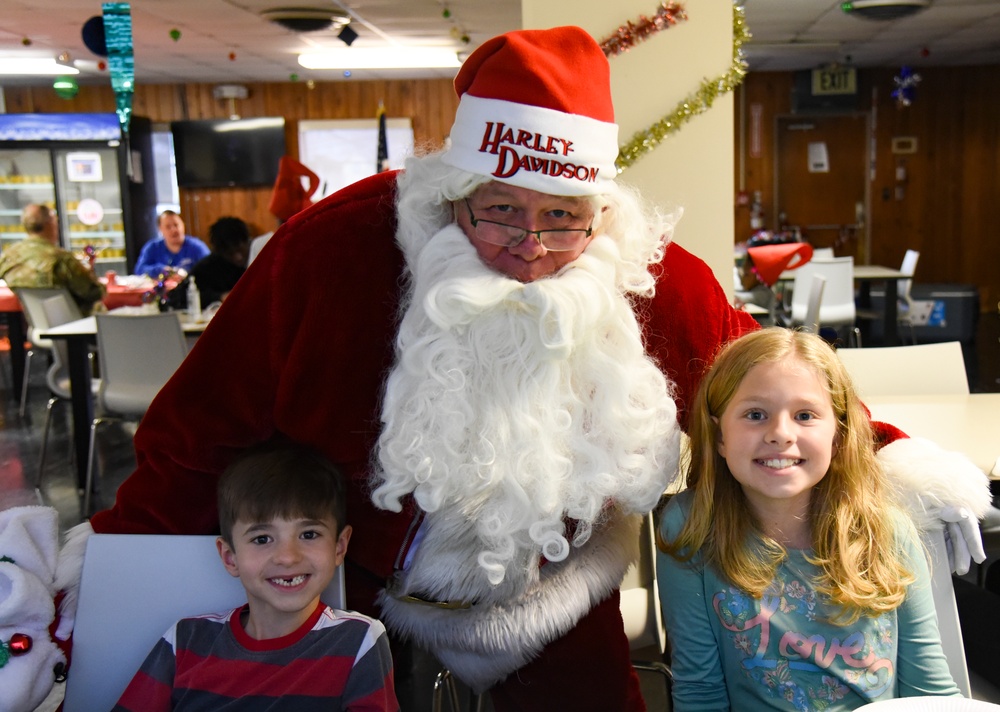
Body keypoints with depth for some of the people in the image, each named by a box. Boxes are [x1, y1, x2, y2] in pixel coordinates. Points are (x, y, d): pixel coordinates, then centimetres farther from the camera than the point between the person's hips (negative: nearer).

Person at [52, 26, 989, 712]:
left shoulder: (652, 279, -18)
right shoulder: (339, 248, -26)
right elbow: (207, 418, -16)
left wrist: (889, 460, -10)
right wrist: (122, 548, -10)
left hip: (554, 602, 2)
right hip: (352, 586, -1)